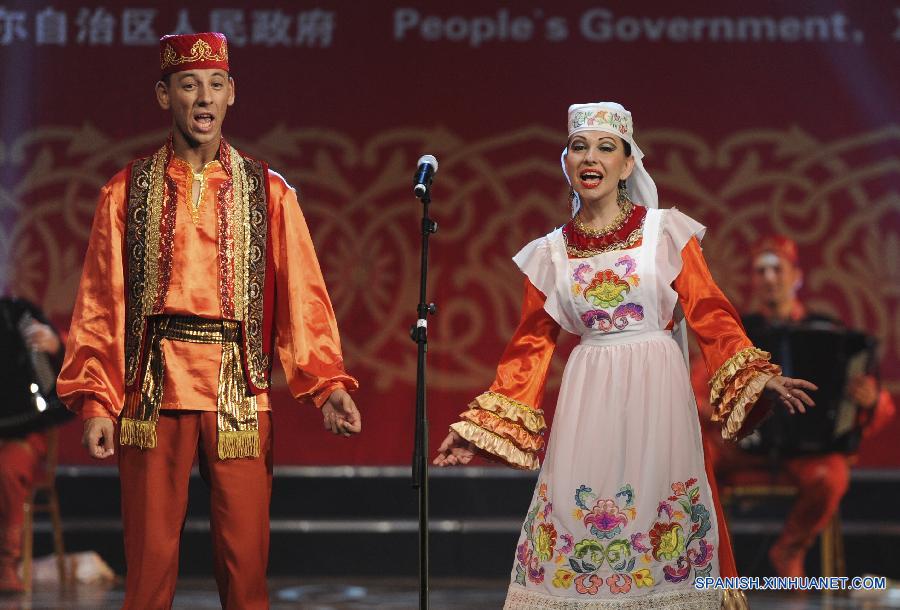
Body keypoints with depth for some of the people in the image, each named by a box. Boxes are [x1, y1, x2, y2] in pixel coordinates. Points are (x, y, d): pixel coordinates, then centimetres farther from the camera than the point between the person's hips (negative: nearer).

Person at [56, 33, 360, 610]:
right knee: (150, 561, 1)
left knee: (245, 560, 0)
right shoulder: (127, 193, 7)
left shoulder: (269, 193, 8)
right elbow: (100, 304, 5)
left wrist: (328, 383, -9)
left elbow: (303, 297, 3)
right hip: (153, 391, 0)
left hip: (240, 392, 0)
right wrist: (95, 400, -3)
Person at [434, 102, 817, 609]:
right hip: (589, 397, 2)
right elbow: (532, 346, 10)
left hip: (657, 393, -2)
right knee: (576, 510, -2)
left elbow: (711, 315, 1)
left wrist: (757, 376, -12)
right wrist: (481, 427, 6)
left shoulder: (666, 232, 2)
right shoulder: (550, 253, 8)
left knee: (659, 507, -3)